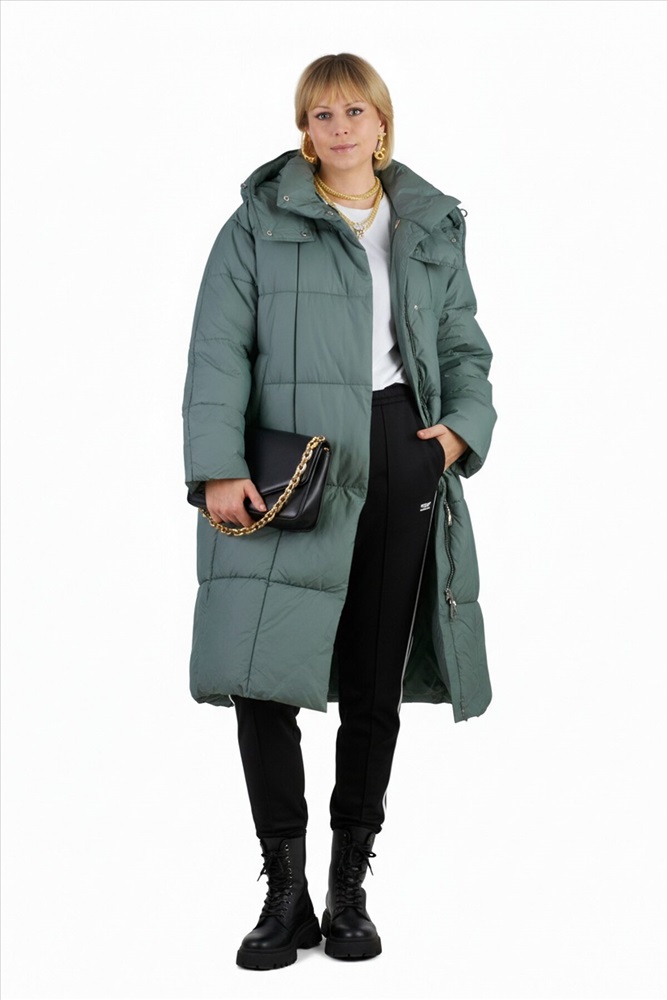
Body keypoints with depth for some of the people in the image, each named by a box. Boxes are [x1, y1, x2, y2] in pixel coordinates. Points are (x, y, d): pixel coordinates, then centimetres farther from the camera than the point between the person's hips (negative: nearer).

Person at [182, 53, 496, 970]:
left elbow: (466, 348, 19)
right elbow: (219, 352, -2)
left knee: (374, 684, 6)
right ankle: (286, 890, 4)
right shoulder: (260, 222, 5)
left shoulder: (433, 228, 16)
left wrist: (463, 427, -1)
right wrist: (219, 467, -15)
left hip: (403, 455, 3)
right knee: (262, 674, -10)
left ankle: (351, 885, 18)